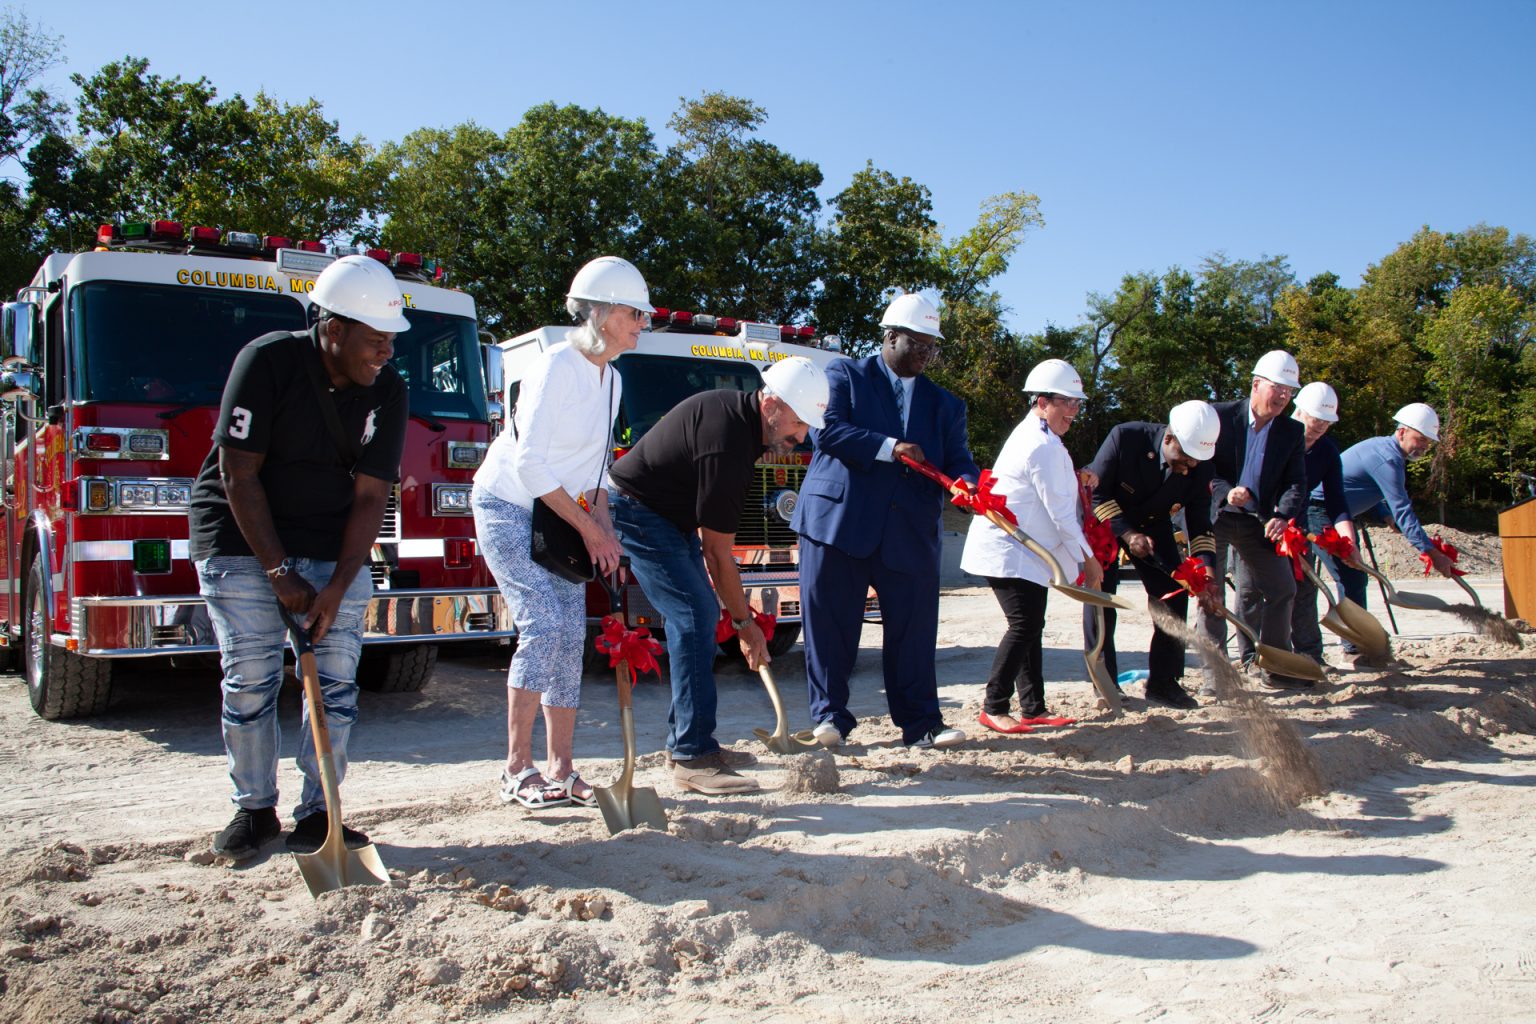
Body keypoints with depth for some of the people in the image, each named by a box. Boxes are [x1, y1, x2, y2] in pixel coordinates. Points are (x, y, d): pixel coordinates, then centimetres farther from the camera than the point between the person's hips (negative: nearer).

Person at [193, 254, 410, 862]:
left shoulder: (387, 392, -7)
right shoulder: (267, 362, -17)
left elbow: (370, 496, -9)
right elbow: (239, 475, -16)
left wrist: (337, 588, -18)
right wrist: (279, 573, -19)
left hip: (334, 543, 3)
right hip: (242, 534, -3)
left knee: (337, 679, -4)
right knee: (250, 678, -5)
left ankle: (318, 813, 5)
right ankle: (254, 810, 11)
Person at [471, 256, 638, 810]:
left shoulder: (610, 379, 8)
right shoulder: (557, 365, -18)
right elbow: (530, 463, -22)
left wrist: (606, 531, -1)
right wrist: (589, 528, -17)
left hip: (558, 513, 8)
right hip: (508, 507, -8)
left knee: (572, 634, 0)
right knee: (543, 624, -17)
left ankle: (560, 771, 6)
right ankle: (517, 769, -6)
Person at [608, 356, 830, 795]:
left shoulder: (738, 412, 0)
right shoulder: (728, 444, -29)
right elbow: (719, 551, -23)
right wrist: (745, 622, -16)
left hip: (671, 515, 11)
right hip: (636, 512, -11)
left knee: (701, 617, 9)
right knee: (694, 617, -18)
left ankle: (687, 739, 16)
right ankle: (692, 758, -17)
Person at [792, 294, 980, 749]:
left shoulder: (943, 404, 19)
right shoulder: (845, 376, 8)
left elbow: (956, 458, 7)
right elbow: (827, 430, -8)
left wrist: (968, 483, -16)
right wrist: (890, 448, -14)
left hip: (910, 531, 3)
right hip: (839, 521, -3)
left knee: (914, 628, 3)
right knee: (829, 623, 1)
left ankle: (921, 724, 13)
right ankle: (830, 716, 12)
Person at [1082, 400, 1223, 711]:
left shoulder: (1201, 468, -20)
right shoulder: (1125, 438, -32)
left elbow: (1200, 526, -11)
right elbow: (1095, 492, -23)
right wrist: (1128, 534, -30)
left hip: (1152, 525, 4)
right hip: (1105, 520, -4)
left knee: (1174, 595, -4)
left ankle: (1163, 683, 8)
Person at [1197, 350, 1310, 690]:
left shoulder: (1292, 432, 1)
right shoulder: (1219, 416, -10)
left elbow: (1296, 482, -6)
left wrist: (1283, 516, -24)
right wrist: (1226, 491, -26)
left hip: (1258, 521, 4)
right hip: (1213, 516, -4)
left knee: (1283, 588, 4)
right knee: (1210, 593, -2)